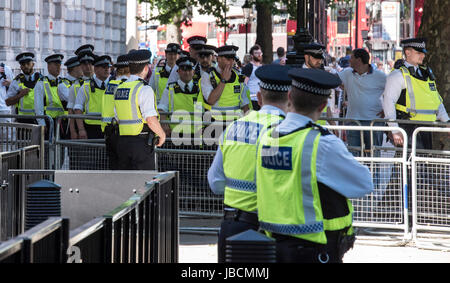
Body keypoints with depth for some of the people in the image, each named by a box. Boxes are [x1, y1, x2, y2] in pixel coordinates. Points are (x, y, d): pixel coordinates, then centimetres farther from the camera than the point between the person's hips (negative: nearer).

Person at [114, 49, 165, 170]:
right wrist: (162, 135, -3)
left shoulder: (119, 89, 11)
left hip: (122, 141, 7)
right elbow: (151, 119, -19)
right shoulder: (144, 89, -13)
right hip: (142, 143, -7)